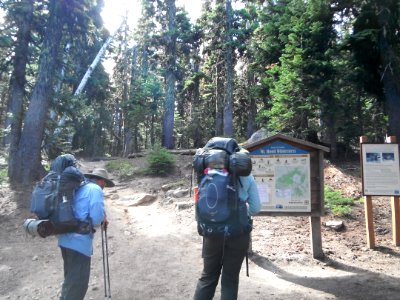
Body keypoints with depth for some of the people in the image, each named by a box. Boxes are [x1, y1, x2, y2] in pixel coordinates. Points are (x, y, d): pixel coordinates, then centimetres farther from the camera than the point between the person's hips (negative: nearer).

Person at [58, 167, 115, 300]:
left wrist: (101, 220, 22)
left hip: (65, 239, 9)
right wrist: (103, 220, 4)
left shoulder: (77, 187, 17)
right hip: (79, 241, -9)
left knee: (71, 279, 22)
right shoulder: (95, 189, -8)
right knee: (78, 283, -2)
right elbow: (97, 218, -18)